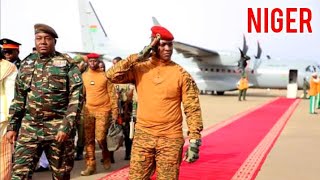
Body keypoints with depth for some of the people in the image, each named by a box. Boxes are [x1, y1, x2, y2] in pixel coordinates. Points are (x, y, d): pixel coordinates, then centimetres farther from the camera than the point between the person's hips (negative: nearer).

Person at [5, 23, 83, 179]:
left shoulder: (67, 64, -1)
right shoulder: (26, 64, 11)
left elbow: (76, 97, -8)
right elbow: (18, 98, 15)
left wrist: (67, 126, -16)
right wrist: (12, 126, 9)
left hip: (59, 128, -3)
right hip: (29, 127, 3)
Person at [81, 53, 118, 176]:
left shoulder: (105, 75, -1)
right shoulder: (84, 76, 8)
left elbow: (112, 93, -1)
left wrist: (114, 110, -6)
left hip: (103, 110, -3)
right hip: (88, 110, 4)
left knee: (100, 137, -8)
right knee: (88, 139, 3)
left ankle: (106, 156, 21)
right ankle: (91, 166, 11)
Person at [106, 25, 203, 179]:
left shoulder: (181, 74, -2)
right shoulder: (139, 69, 3)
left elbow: (192, 109, -4)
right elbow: (112, 75, -11)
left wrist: (194, 141, -10)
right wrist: (138, 56, -11)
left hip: (171, 138, -1)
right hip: (143, 136, 2)